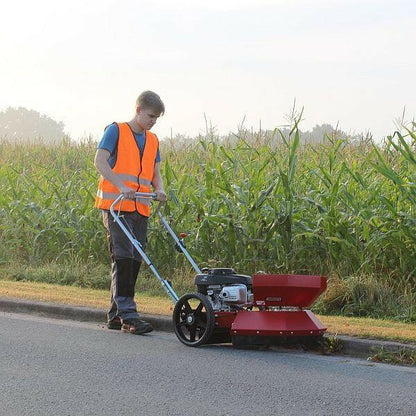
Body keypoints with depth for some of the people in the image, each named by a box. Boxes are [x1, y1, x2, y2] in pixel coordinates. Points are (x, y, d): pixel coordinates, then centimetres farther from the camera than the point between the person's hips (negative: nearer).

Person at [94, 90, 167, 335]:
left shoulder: (153, 141, 19)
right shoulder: (116, 131, 1)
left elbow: (156, 172, 19)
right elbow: (100, 161, -9)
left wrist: (159, 189, -4)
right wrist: (121, 186, -21)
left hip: (140, 209, 7)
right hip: (116, 205, -7)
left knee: (134, 262, 5)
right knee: (123, 259, -14)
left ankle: (116, 315, 13)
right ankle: (128, 315, -19)